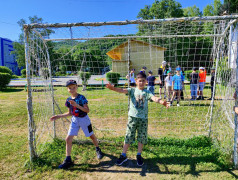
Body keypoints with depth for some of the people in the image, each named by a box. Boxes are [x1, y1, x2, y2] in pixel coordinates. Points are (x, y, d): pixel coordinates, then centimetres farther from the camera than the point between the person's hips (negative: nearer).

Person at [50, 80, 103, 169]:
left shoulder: (81, 97, -16)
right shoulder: (69, 100, 0)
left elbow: (87, 110, -23)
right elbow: (70, 113, 10)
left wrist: (76, 105, -34)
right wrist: (59, 116, 5)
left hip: (84, 119, -4)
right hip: (74, 120, 5)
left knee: (92, 136, 12)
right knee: (68, 139, -2)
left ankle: (98, 150, 40)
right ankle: (68, 160, 11)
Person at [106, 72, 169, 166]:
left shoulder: (147, 92, 0)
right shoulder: (132, 90, 0)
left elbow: (154, 98, -17)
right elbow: (122, 90, -16)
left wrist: (162, 102, -39)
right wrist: (113, 88, -37)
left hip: (143, 118, 1)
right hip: (132, 117, -1)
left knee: (142, 137, 11)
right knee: (128, 136, 6)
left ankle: (139, 156, 30)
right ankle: (123, 155, 21)